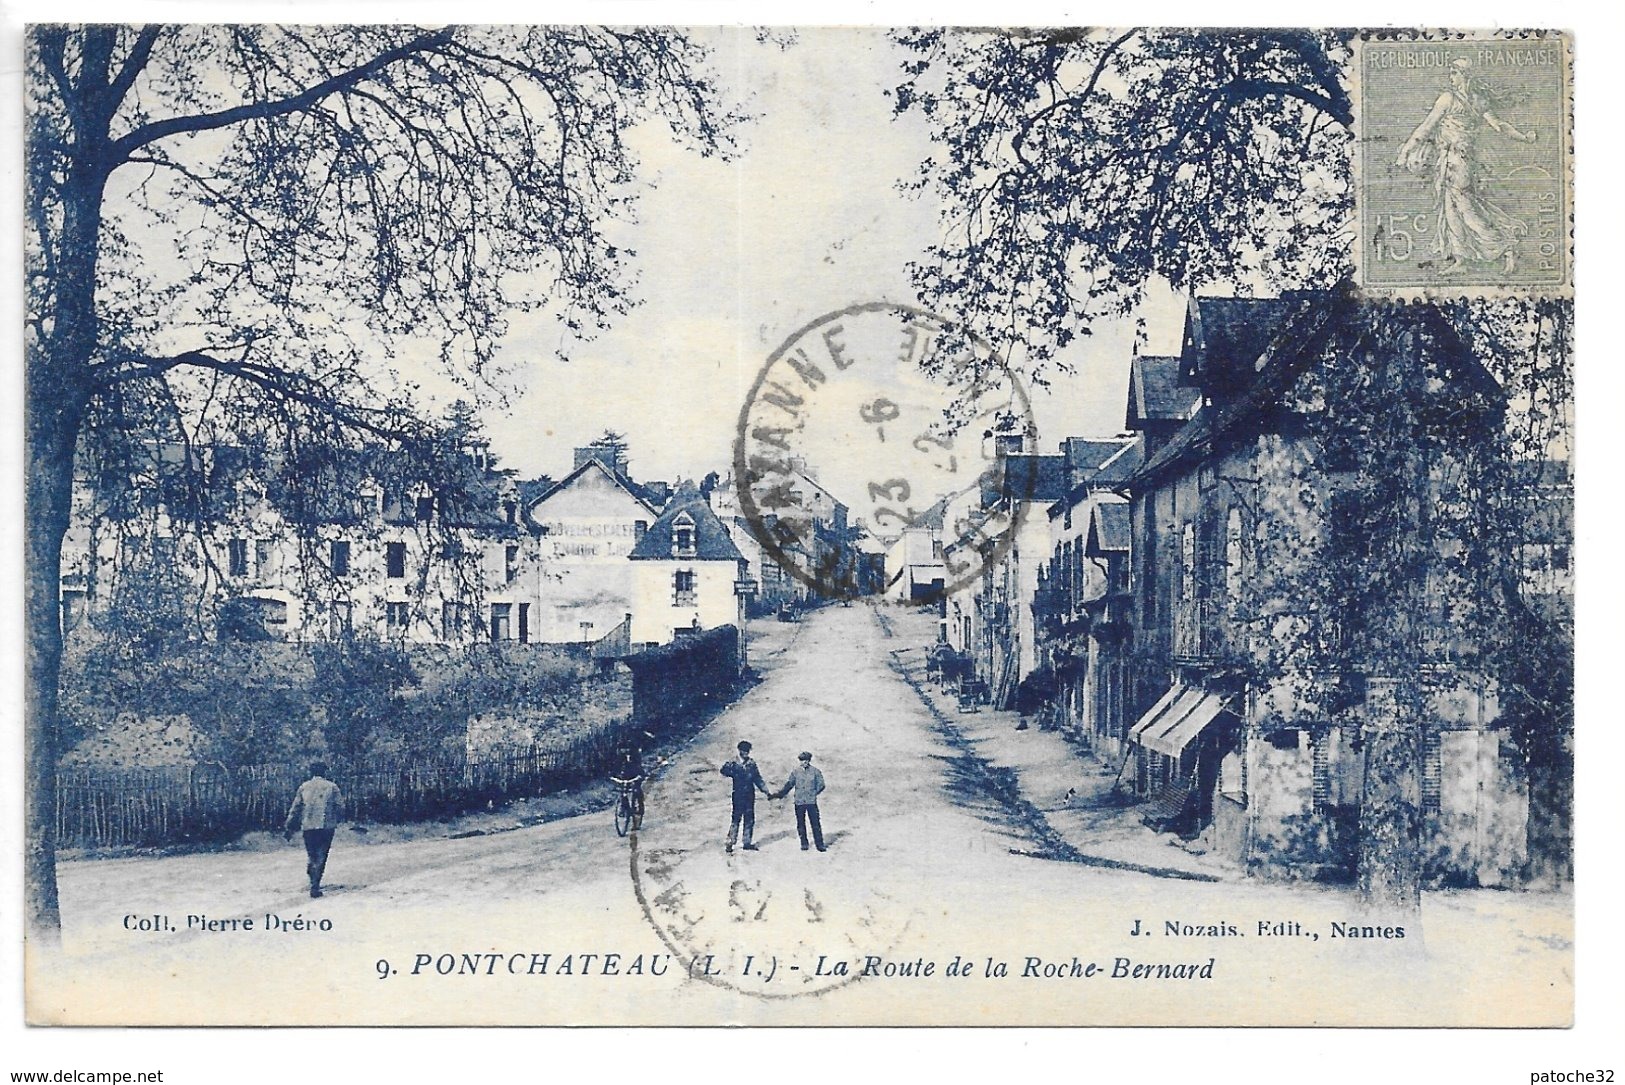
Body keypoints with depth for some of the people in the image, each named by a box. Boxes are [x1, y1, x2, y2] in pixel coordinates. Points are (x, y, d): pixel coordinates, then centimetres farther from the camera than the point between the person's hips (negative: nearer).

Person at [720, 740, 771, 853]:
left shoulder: (752, 764, 10)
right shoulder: (734, 764, -1)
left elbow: (758, 779, 13)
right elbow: (724, 771, -17)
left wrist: (767, 792, 10)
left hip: (750, 797, 5)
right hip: (738, 796, -5)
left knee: (749, 820, 8)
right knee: (736, 819, -8)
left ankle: (747, 843, 17)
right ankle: (730, 844, -5)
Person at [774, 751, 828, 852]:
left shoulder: (815, 771, 0)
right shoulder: (795, 771, 3)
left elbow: (821, 785, 6)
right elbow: (789, 784, 9)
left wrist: (813, 793, -2)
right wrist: (780, 794, 4)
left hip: (812, 801, -1)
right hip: (799, 802, 2)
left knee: (816, 823, -3)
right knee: (801, 824, 8)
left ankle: (820, 844, 3)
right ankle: (804, 844, 20)